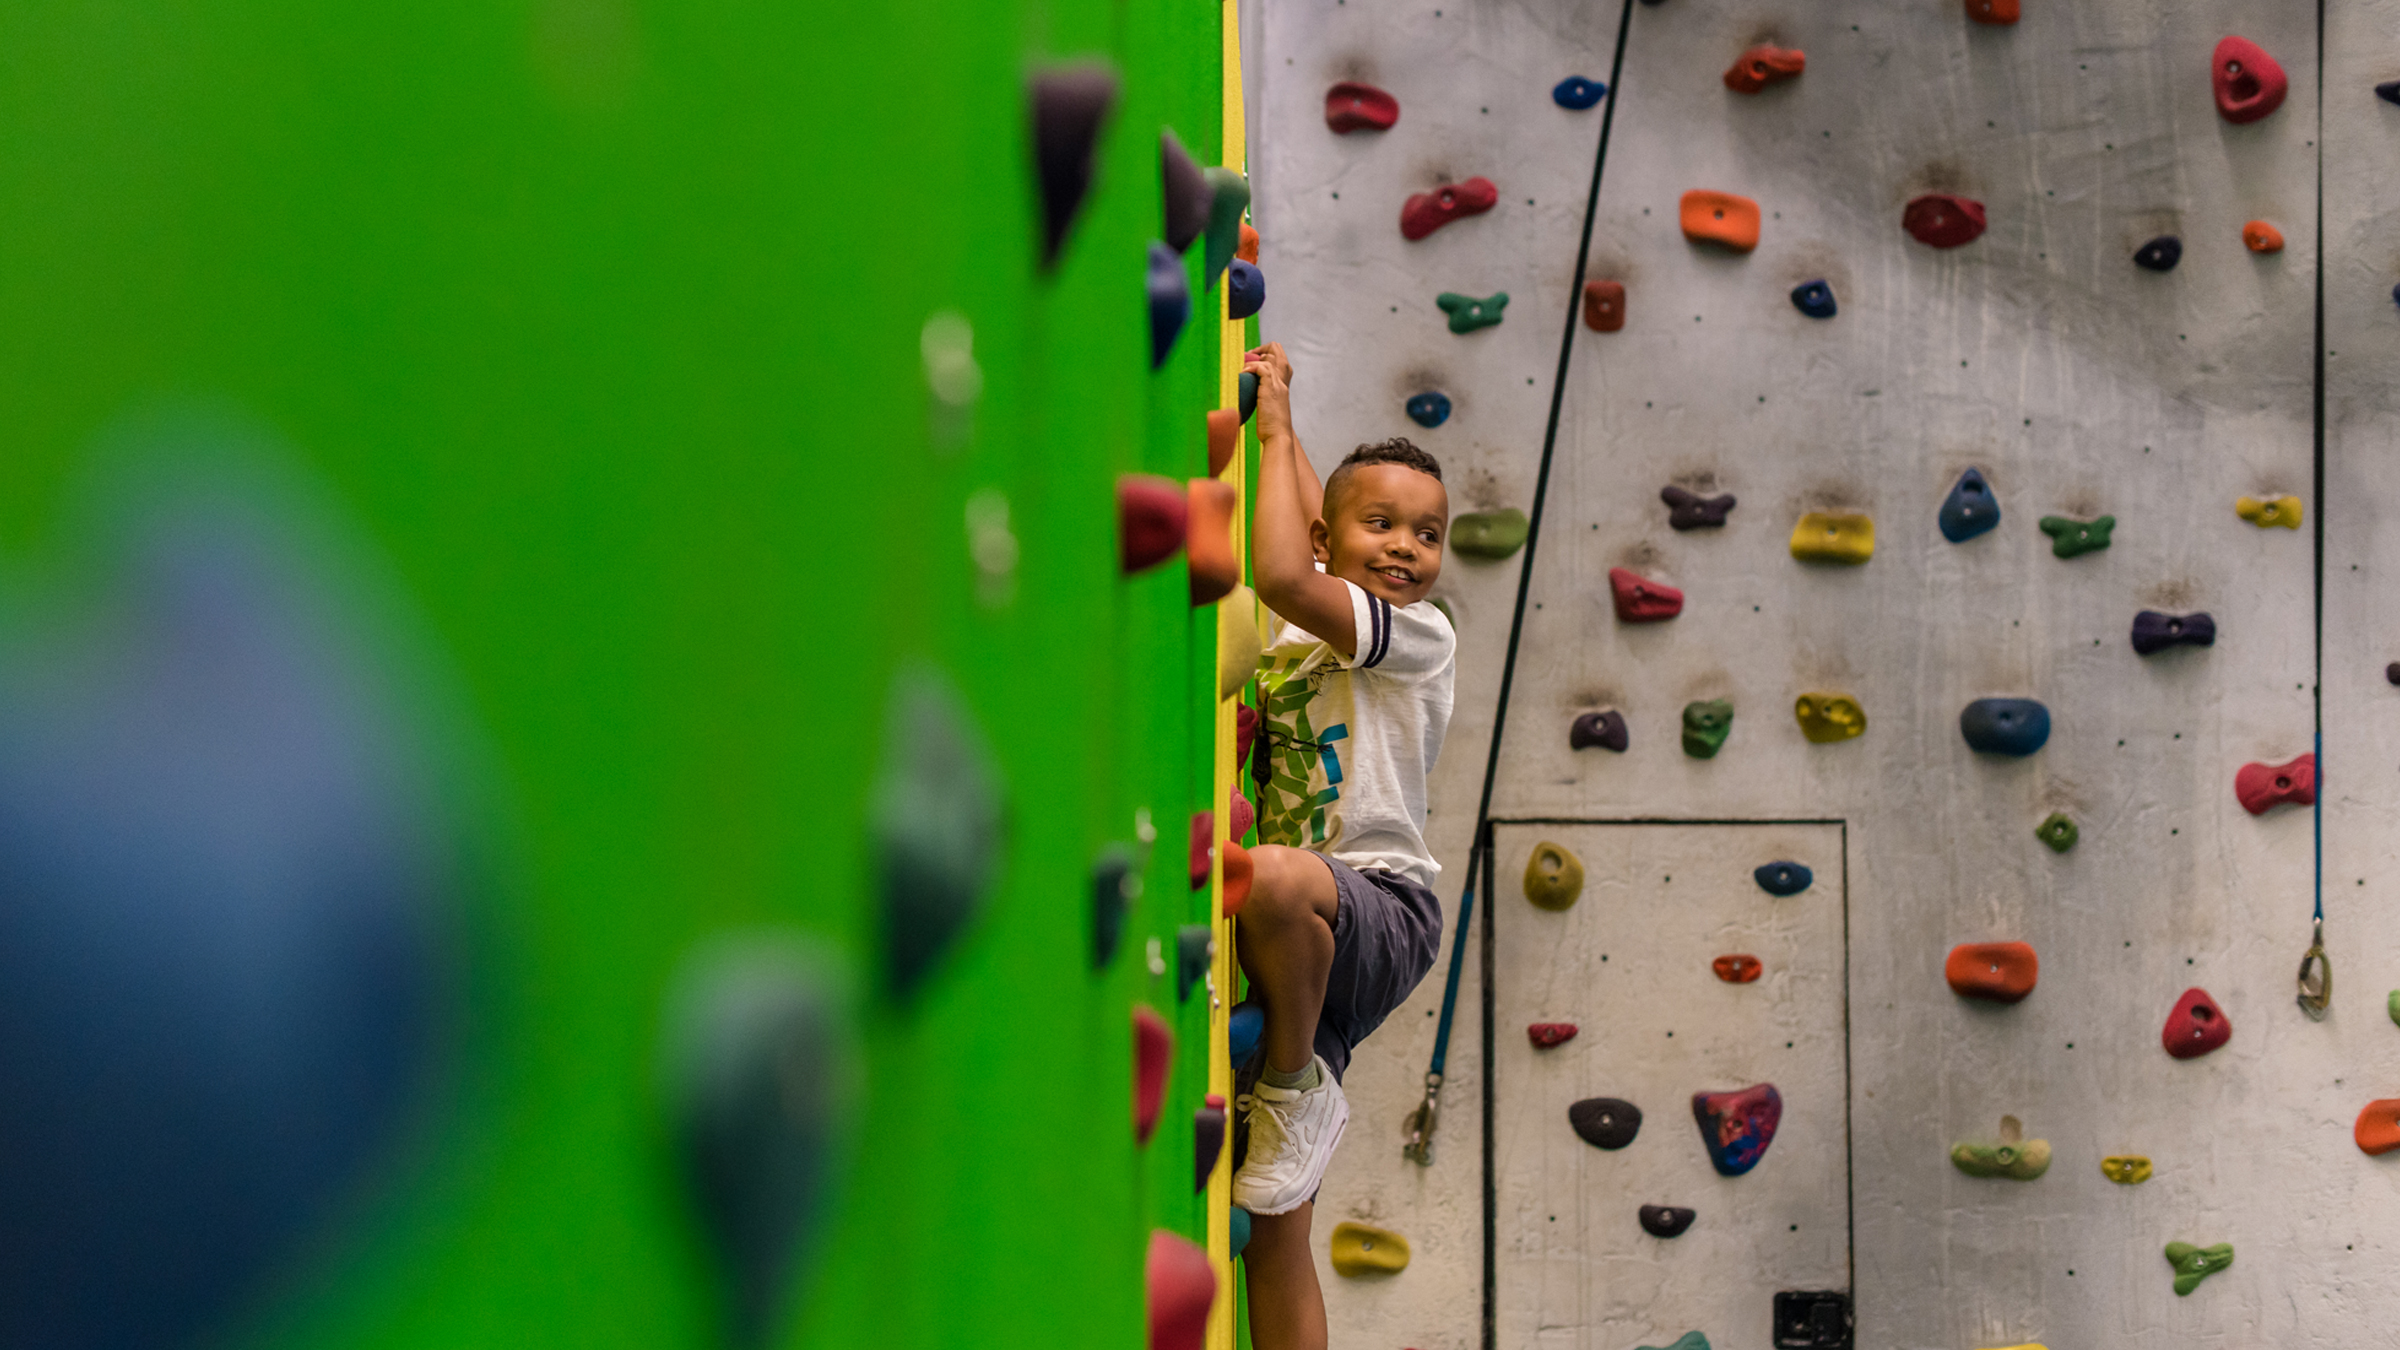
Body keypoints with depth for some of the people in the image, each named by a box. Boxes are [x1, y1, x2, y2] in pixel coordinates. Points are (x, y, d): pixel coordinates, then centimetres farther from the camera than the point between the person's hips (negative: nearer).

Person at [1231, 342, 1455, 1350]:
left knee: (1275, 878, -42)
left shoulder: (1420, 635, -5)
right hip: (1297, 938, 7)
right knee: (1272, 1231, 2)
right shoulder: (1292, 629, 14)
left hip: (1380, 909, -7)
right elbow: (1308, 518, 34)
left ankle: (1297, 1084, -17)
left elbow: (1283, 575, -19)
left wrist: (1277, 431, -9)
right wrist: (1272, 418, 27)